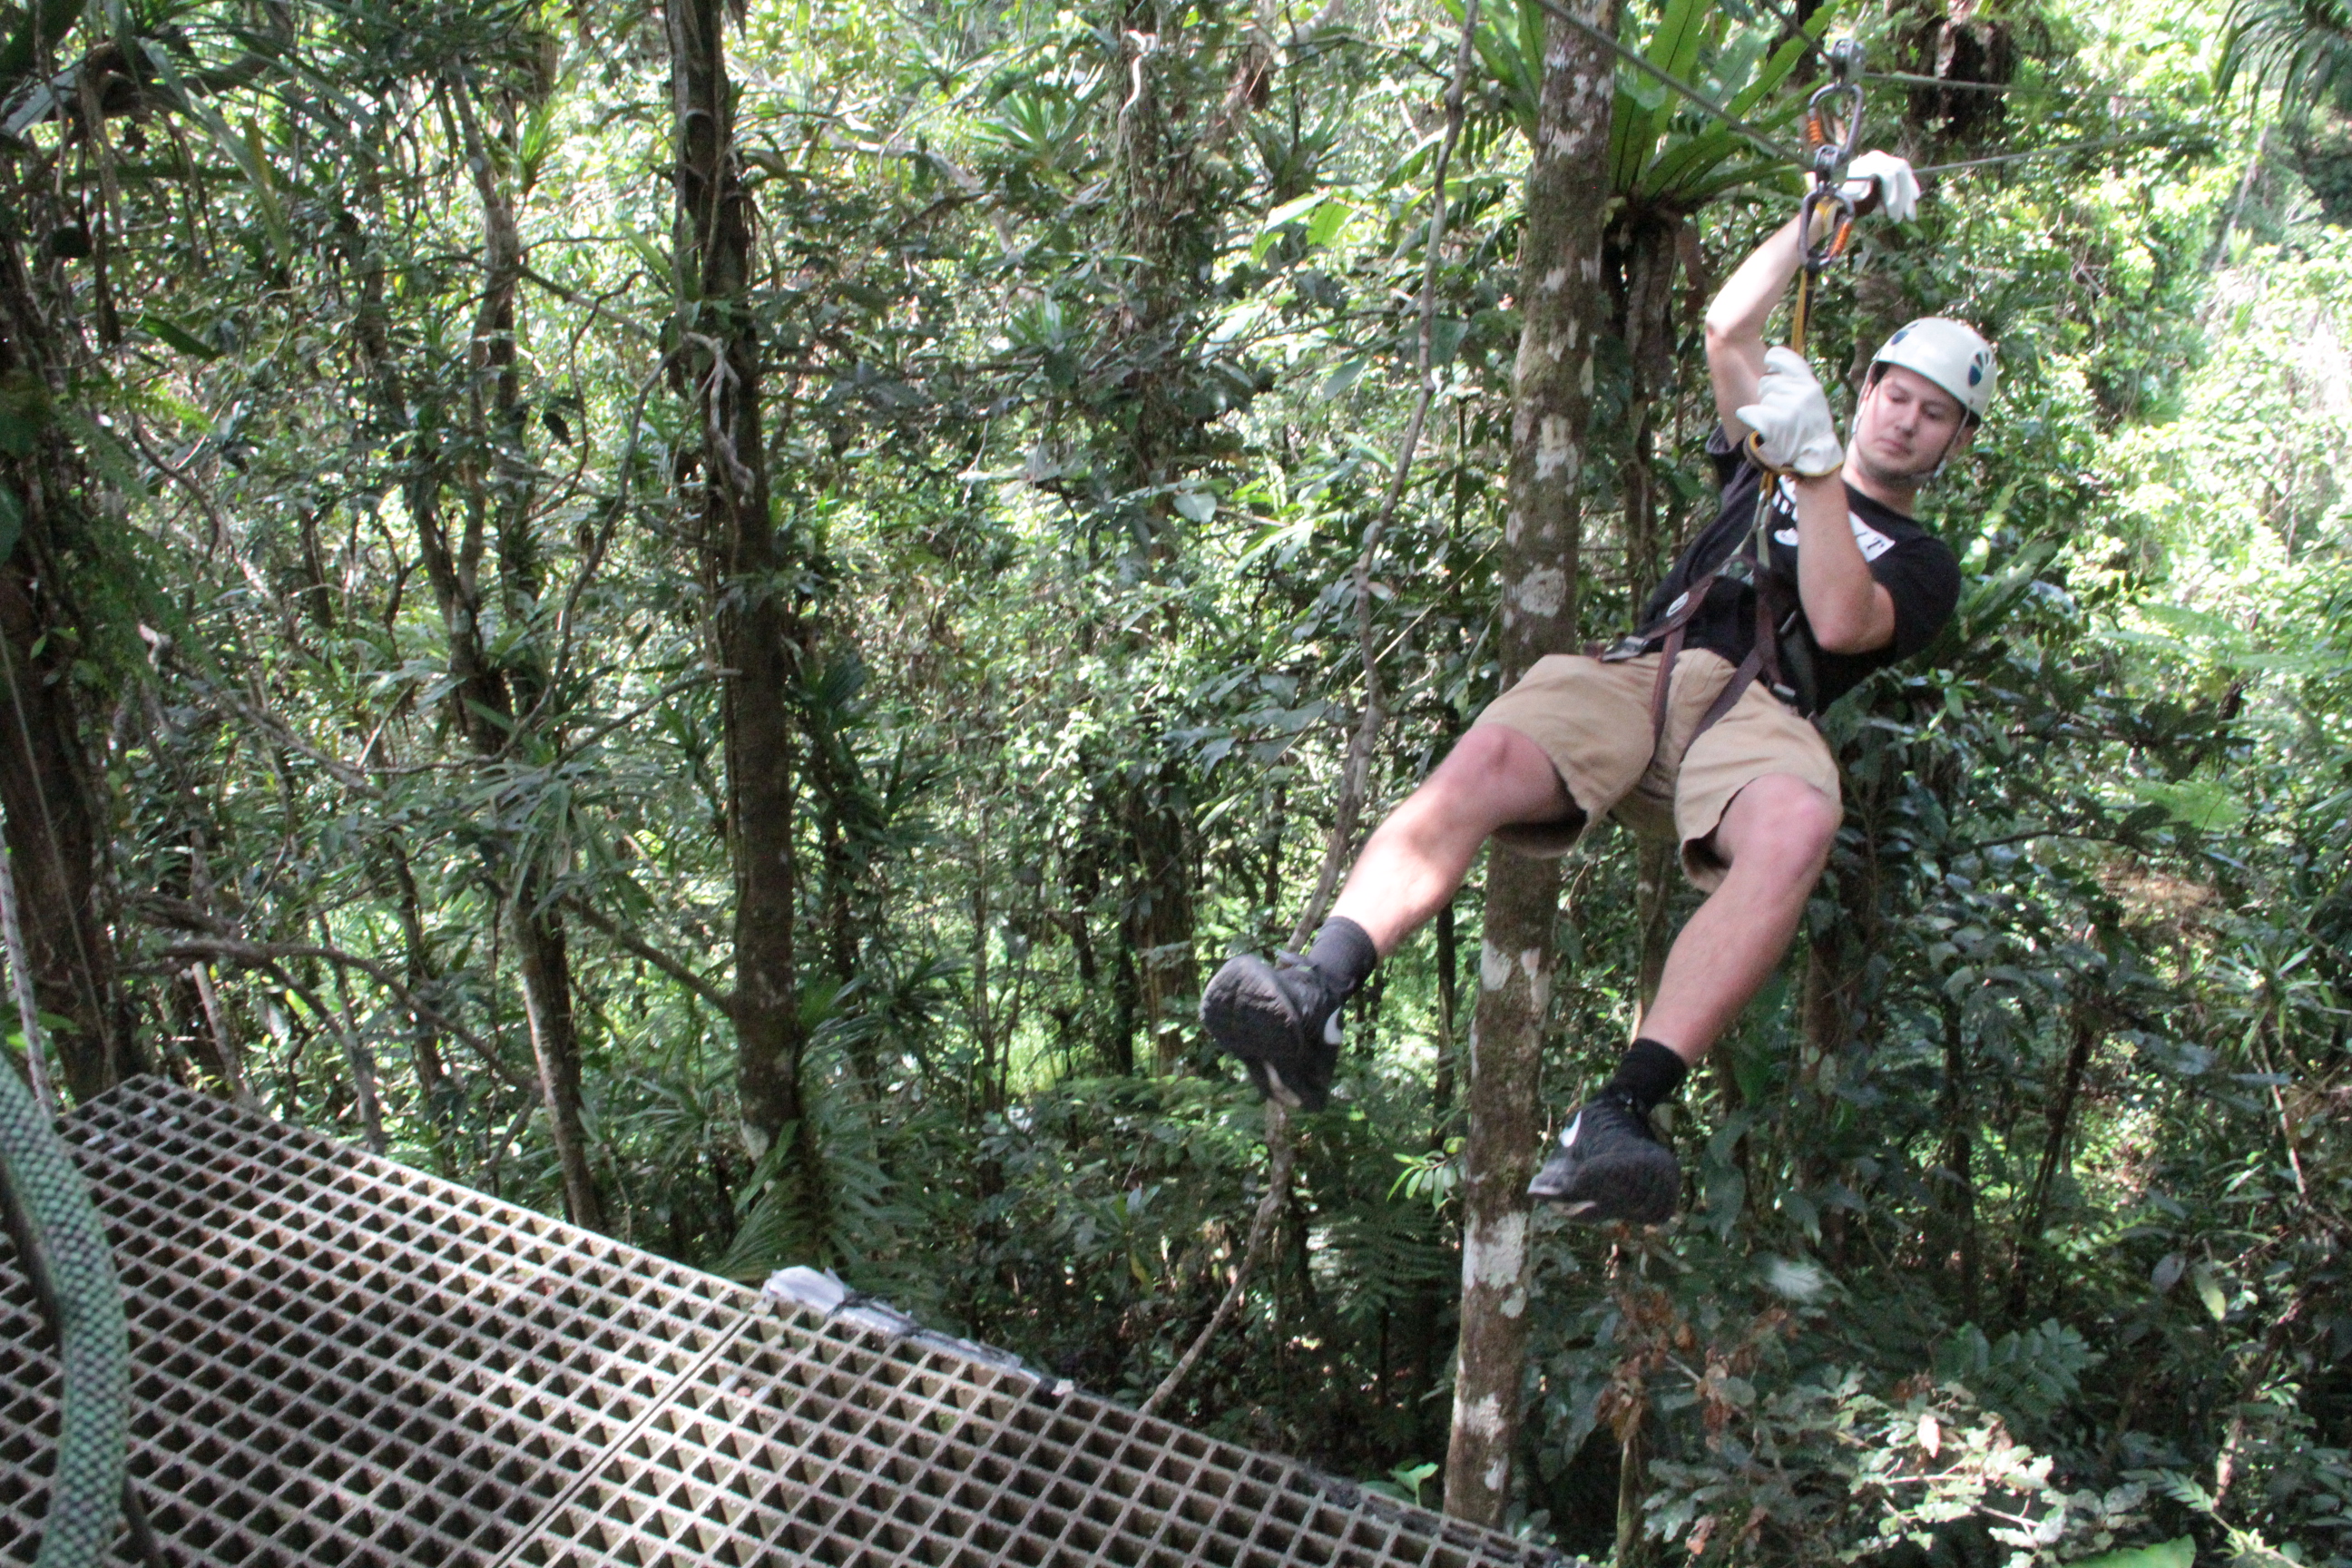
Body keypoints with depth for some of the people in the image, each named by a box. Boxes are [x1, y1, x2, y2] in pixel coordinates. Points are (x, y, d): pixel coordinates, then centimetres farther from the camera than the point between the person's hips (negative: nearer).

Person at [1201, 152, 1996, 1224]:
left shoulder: (1923, 566, 25)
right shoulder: (1765, 460, 36)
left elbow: (1842, 622, 3)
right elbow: (1728, 328, 29)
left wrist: (1814, 463, 0)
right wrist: (1837, 207, 37)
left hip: (1758, 710, -2)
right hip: (1641, 669, 2)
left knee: (1797, 827, -41)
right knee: (1479, 763, -33)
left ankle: (1620, 1116, -48)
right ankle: (1313, 997, -49)